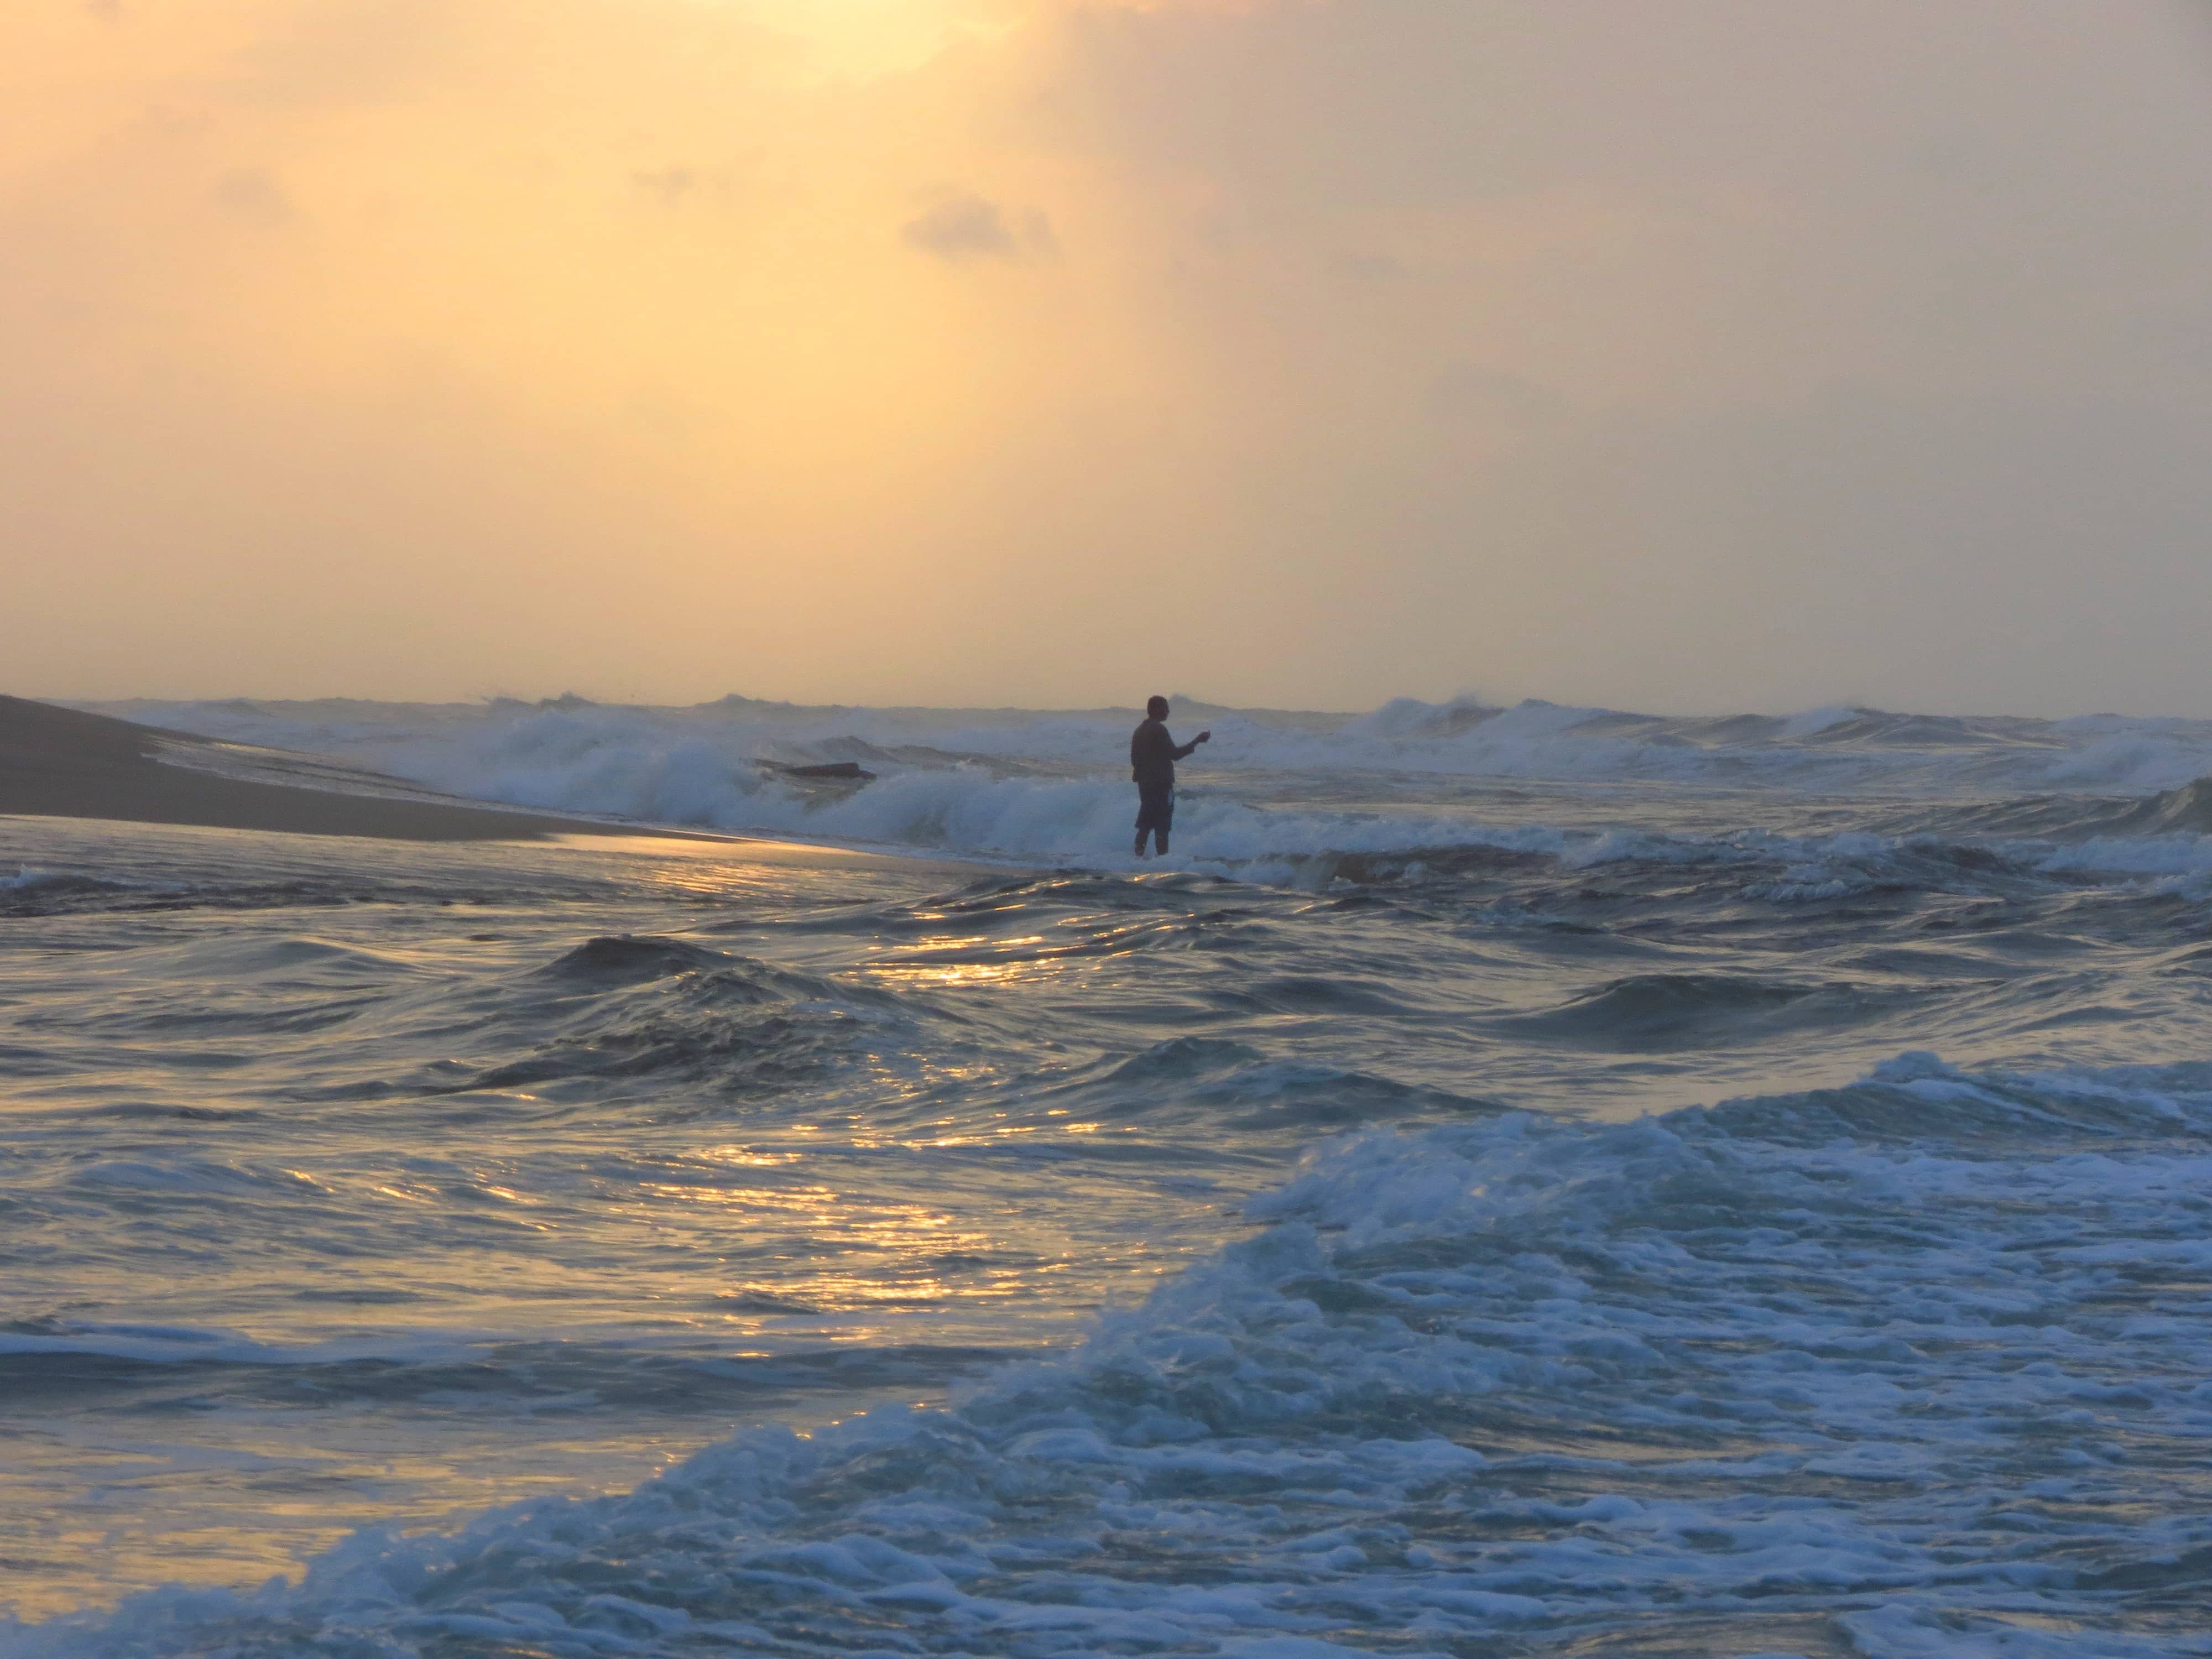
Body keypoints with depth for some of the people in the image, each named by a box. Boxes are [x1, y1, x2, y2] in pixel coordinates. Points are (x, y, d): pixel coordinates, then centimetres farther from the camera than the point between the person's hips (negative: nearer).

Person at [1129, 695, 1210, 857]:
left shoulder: (1139, 731, 13)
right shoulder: (1159, 730, -13)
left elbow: (1134, 758, 16)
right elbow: (1174, 754, -15)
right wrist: (1197, 742, -11)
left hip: (1144, 782, 8)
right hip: (1161, 782, -8)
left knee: (1146, 819, 12)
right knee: (1162, 820, -5)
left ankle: (1139, 853, 9)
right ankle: (1162, 854, -8)